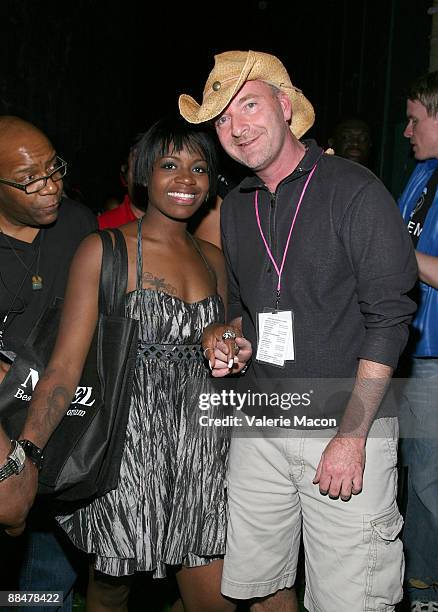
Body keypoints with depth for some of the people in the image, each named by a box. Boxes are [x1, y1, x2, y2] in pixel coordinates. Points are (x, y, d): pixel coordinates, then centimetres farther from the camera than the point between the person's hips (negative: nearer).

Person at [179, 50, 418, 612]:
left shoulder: (355, 190, -8)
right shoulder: (235, 207, 11)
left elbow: (389, 317, -12)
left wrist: (351, 436, -16)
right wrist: (226, 335, -1)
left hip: (349, 423, -5)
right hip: (259, 424, 5)